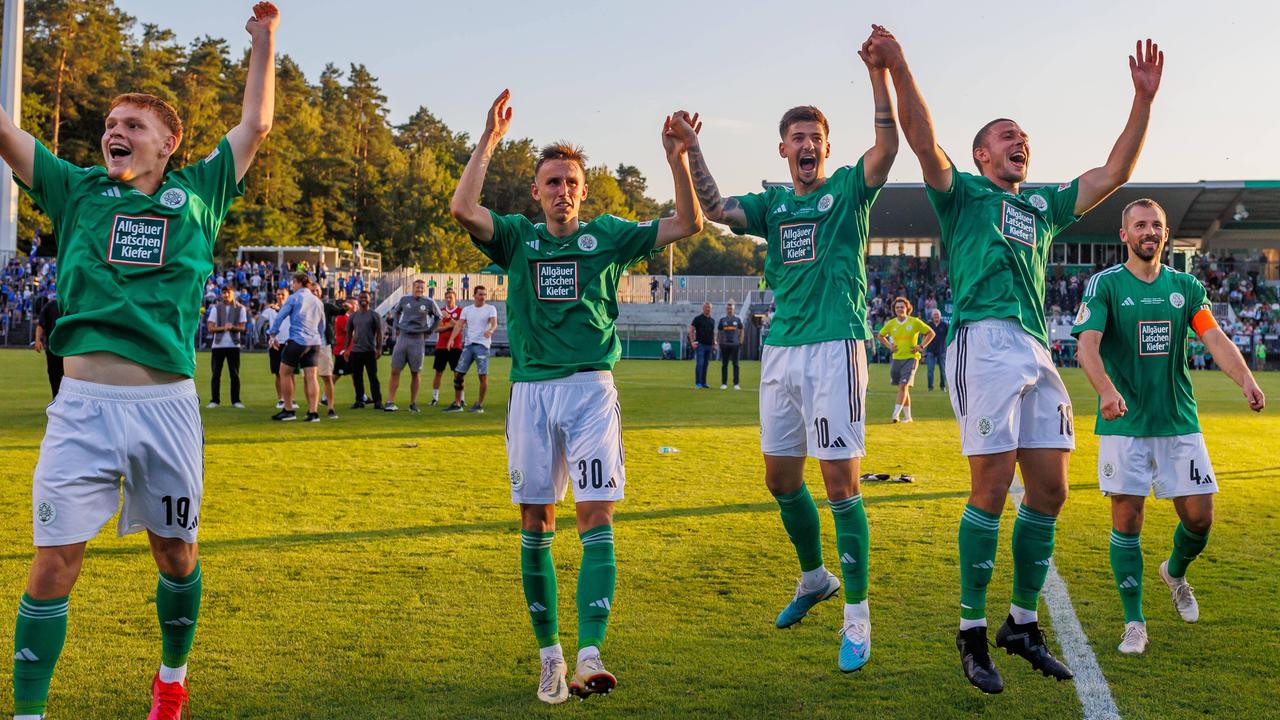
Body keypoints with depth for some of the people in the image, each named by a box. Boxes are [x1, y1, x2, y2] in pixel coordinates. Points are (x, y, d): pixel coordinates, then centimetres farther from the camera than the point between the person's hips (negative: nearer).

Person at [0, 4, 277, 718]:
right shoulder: (78, 191, 11)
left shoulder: (197, 194, 11)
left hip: (169, 405, 0)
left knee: (176, 554, 13)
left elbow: (256, 126, 16)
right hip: (83, 404, 0)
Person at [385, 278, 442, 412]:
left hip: (418, 340, -1)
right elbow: (396, 312, 24)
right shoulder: (404, 300, 5)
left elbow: (438, 317, 15)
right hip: (403, 337, 1)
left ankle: (413, 403, 12)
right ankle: (390, 402, -2)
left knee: (416, 373, 3)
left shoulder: (429, 303, 0)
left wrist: (429, 331, 9)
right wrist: (397, 327, 14)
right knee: (395, 371, -3)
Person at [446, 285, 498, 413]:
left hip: (482, 345, -4)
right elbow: (459, 325, 4)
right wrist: (452, 338, -13)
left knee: (483, 375, -5)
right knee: (458, 373, 3)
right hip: (468, 345, 4)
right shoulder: (466, 309, 13)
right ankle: (457, 404, 12)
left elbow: (494, 323, -13)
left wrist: (490, 330, -37)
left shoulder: (490, 309, 2)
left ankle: (480, 405, 5)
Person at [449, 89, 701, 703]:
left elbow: (687, 224, 3)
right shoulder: (516, 237, 11)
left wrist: (678, 161, -9)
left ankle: (590, 655, -17)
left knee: (596, 519, -11)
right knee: (535, 526, 4)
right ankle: (549, 653, 15)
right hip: (530, 392, 1)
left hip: (591, 388, -1)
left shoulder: (607, 235, 10)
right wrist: (489, 140, -9)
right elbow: (462, 208, -7)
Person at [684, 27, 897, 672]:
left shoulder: (849, 189, 4)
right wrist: (690, 152, -9)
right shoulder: (772, 203, 15)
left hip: (835, 347, -5)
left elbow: (887, 147, -14)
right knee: (780, 477, 12)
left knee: (840, 481, -8)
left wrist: (880, 76, -25)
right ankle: (814, 579, 34)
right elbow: (714, 209, 2)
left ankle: (856, 616, -1)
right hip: (780, 349, 6)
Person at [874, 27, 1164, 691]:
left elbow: (1114, 174, 26)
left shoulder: (1043, 205, 29)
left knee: (1049, 491, 3)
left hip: (1036, 351, 6)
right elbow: (923, 142, -3)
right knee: (991, 488, -10)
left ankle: (1022, 624, 16)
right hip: (984, 340, -6)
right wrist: (898, 69, -17)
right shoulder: (962, 193, 13)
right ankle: (972, 632, -1)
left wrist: (1143, 99, 18)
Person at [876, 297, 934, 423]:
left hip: (910, 358, -4)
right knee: (903, 388, 10)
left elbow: (931, 333, 3)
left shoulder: (915, 322, -5)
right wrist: (889, 346, 7)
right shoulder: (891, 323, 4)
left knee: (903, 386, -16)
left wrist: (921, 346, -5)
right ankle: (907, 416, 20)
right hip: (896, 359, 4)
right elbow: (880, 335, 20)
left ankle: (896, 413, -19)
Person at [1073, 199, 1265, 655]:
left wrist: (1245, 379, -23)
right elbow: (1087, 345, -16)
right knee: (1127, 519, -4)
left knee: (1199, 516, 4)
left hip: (1179, 421, 4)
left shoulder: (1186, 287, 9)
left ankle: (1175, 573, 37)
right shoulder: (1104, 285, -3)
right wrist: (1106, 390, -35)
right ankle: (1134, 622, 9)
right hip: (1124, 424, -3)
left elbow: (1215, 338, -3)